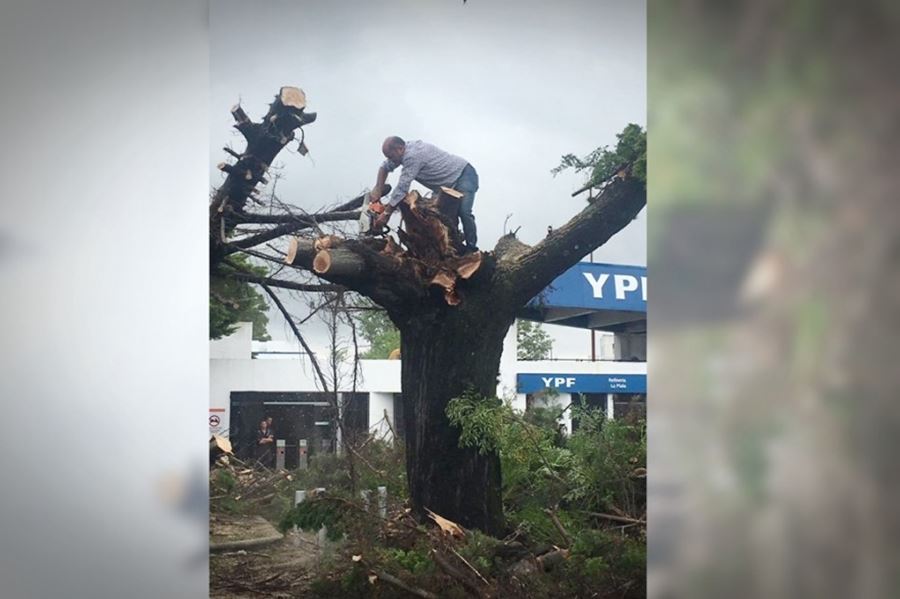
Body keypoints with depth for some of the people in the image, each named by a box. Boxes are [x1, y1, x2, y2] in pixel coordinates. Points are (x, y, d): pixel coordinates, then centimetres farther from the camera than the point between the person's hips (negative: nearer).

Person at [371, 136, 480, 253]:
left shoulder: (413, 156, -30)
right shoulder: (406, 150, -1)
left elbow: (402, 188, -30)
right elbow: (385, 168, 15)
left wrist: (386, 213, -24)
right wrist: (376, 190, 0)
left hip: (464, 175, -10)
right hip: (448, 183, 10)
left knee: (464, 212, -26)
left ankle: (471, 249, -17)